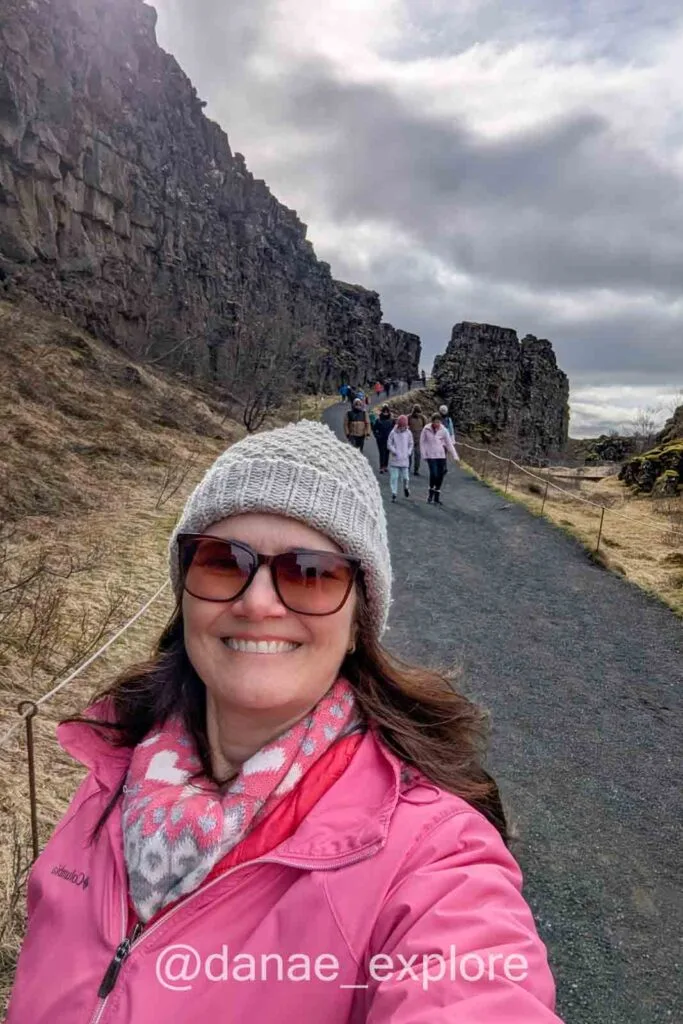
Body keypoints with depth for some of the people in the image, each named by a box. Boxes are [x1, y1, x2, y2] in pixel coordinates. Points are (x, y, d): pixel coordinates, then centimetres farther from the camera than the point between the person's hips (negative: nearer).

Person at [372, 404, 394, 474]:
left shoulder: (391, 420, 3)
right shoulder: (378, 420, -2)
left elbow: (394, 428, 12)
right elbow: (374, 428, 6)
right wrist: (376, 435, -3)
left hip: (389, 439, 2)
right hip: (381, 440, -2)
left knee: (387, 453, 9)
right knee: (382, 453, -5)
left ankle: (385, 466, 19)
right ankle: (381, 467, -5)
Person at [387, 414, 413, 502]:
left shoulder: (408, 433, 1)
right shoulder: (393, 433, -5)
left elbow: (411, 444, 11)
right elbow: (389, 444, -1)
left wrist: (408, 453, -1)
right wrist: (394, 452, -12)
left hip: (405, 459, 1)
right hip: (394, 459, -1)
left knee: (405, 477, 3)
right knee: (394, 477, -3)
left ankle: (406, 487, 34)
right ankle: (394, 493, 5)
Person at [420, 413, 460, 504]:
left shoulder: (443, 430, -1)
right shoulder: (426, 430, -3)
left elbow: (449, 443, 1)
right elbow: (422, 442, 4)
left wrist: (455, 456, -4)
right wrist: (424, 455, -2)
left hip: (441, 455, 2)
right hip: (431, 455, -2)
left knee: (440, 475, 2)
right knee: (434, 474, -15)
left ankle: (437, 497, 17)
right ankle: (431, 494, 7)